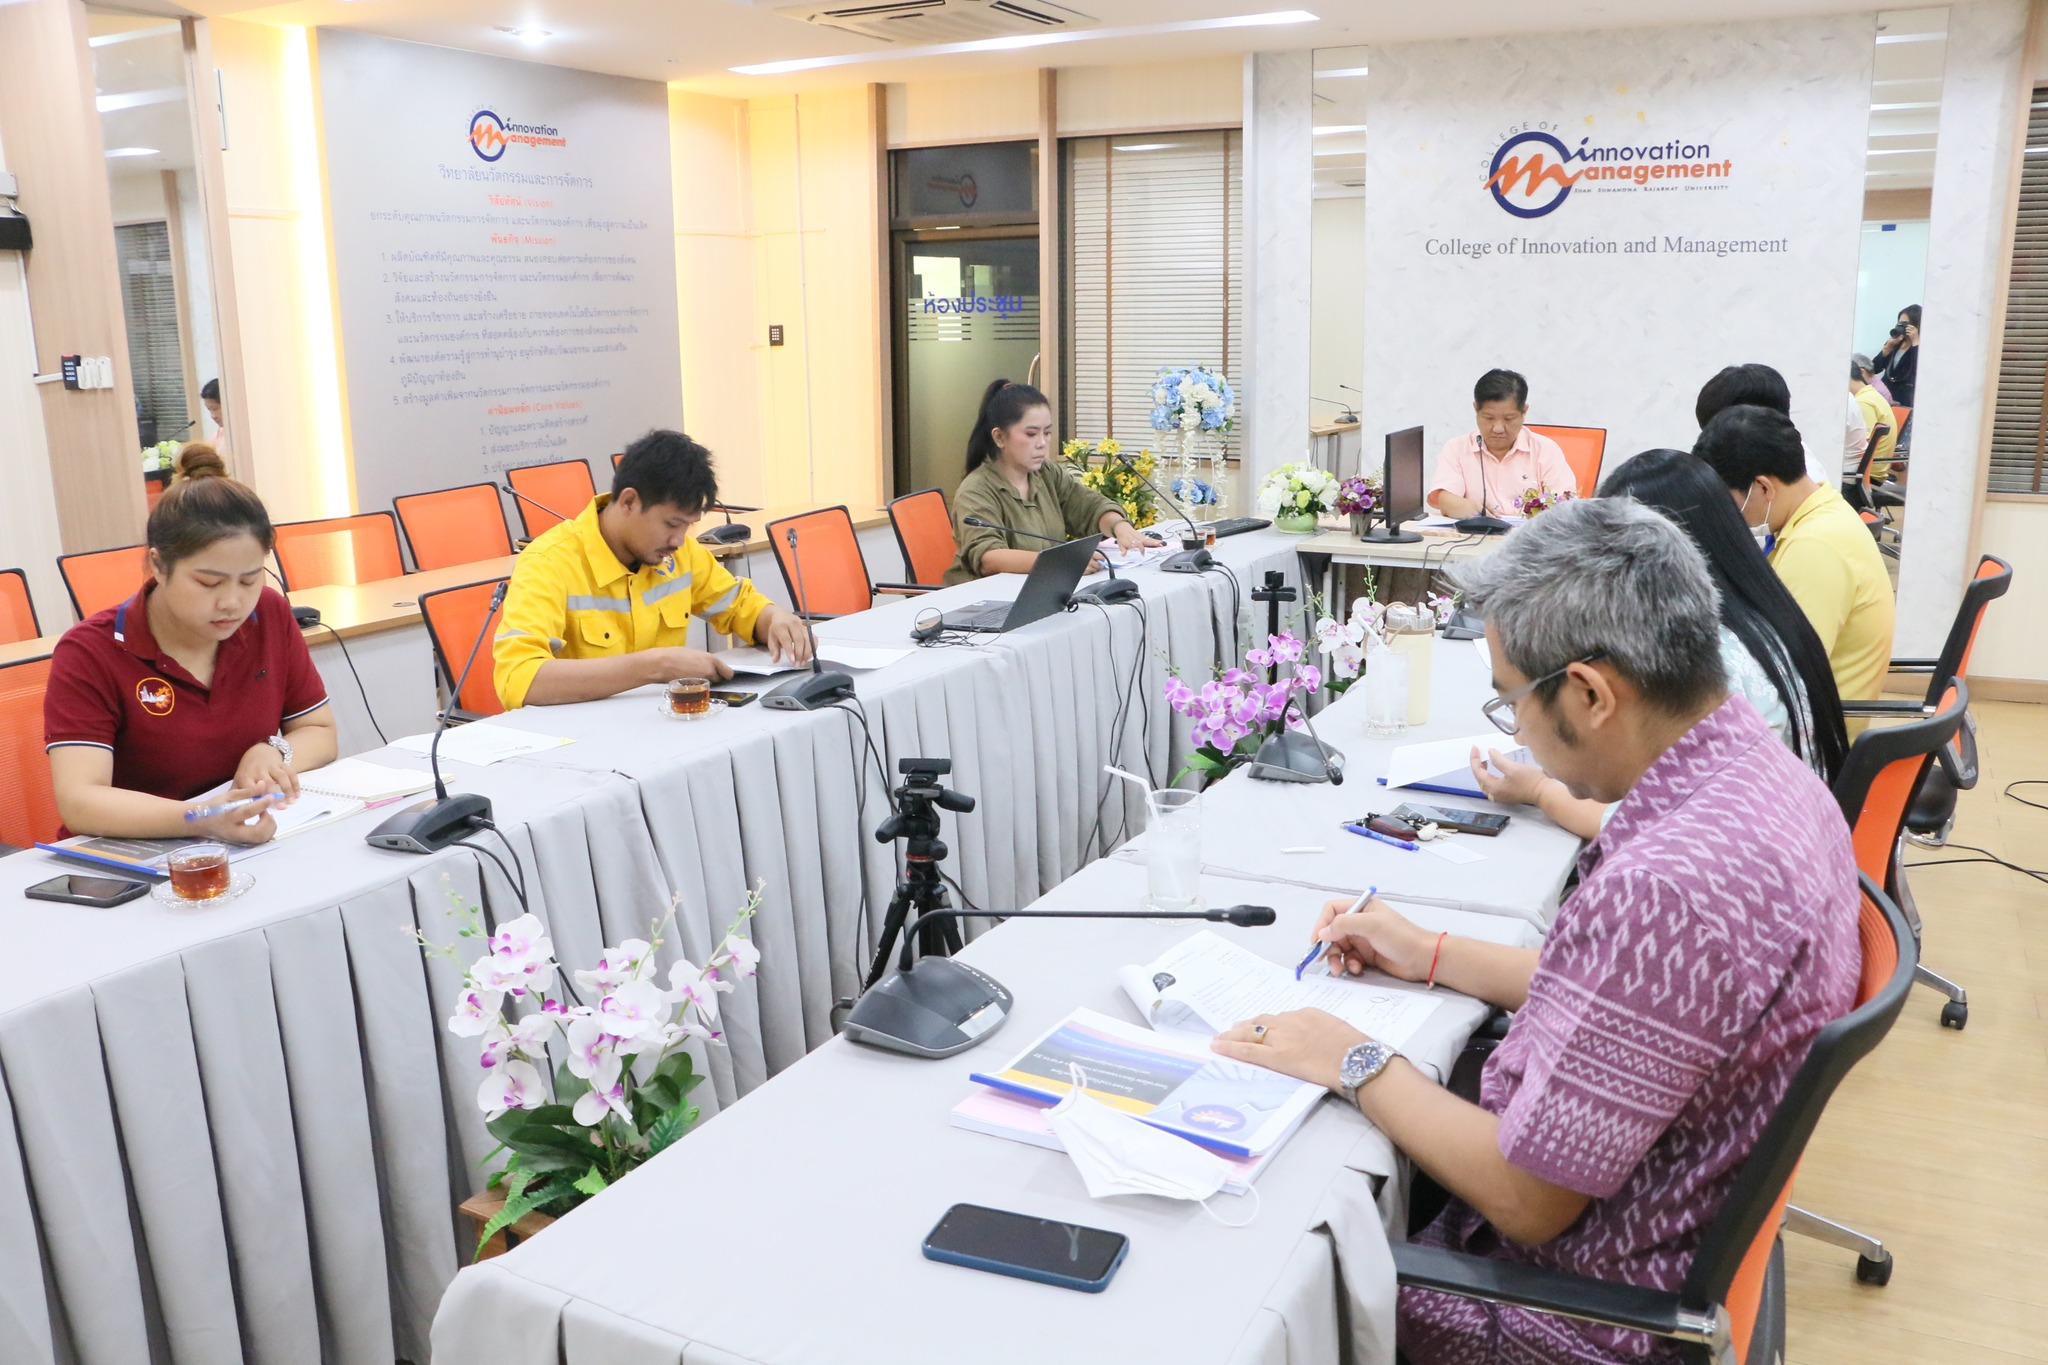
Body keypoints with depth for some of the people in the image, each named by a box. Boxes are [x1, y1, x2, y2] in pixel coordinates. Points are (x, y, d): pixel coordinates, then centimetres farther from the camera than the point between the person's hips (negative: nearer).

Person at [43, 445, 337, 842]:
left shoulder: (271, 616, 1)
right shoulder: (88, 654, -10)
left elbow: (320, 732, 12)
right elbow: (78, 801, -21)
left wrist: (274, 753, -11)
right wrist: (200, 819, -38)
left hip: (262, 851, 3)